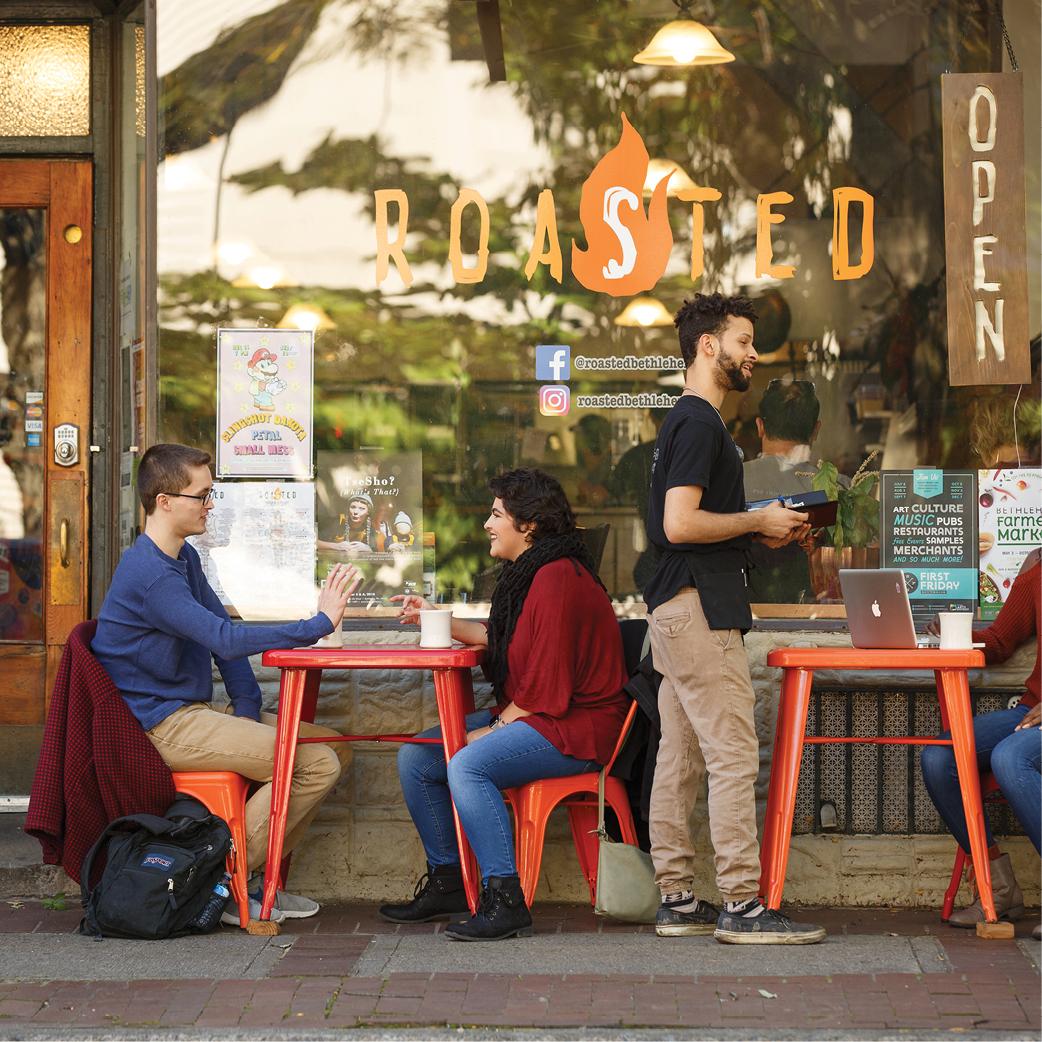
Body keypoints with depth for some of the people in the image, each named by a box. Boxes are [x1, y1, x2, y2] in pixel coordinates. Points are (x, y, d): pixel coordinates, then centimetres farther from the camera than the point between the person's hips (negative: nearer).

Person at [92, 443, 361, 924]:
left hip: (192, 712, 10)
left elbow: (224, 630, 13)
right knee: (316, 764, -19)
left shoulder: (184, 558, 14)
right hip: (163, 726, -10)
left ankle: (253, 877, 7)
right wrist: (319, 623, -25)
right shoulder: (150, 574, -20)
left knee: (331, 744, 5)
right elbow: (225, 639, -28)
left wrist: (249, 712, 0)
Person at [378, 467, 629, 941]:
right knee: (416, 758, 5)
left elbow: (546, 686, -22)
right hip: (525, 716, 11)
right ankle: (446, 881, 12)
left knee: (467, 765, -32)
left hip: (572, 729, -11)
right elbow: (498, 636, 29)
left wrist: (492, 729, -14)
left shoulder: (557, 578, -19)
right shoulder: (528, 573, 14)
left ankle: (505, 900, -30)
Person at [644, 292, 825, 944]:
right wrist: (759, 522, -11)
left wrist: (763, 533, 13)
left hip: (678, 607, 11)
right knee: (735, 757, -10)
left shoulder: (690, 422, 21)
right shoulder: (699, 424, -13)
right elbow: (680, 524, -21)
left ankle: (677, 901, 13)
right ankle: (742, 907, -9)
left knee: (681, 758, 10)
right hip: (699, 605, -11)